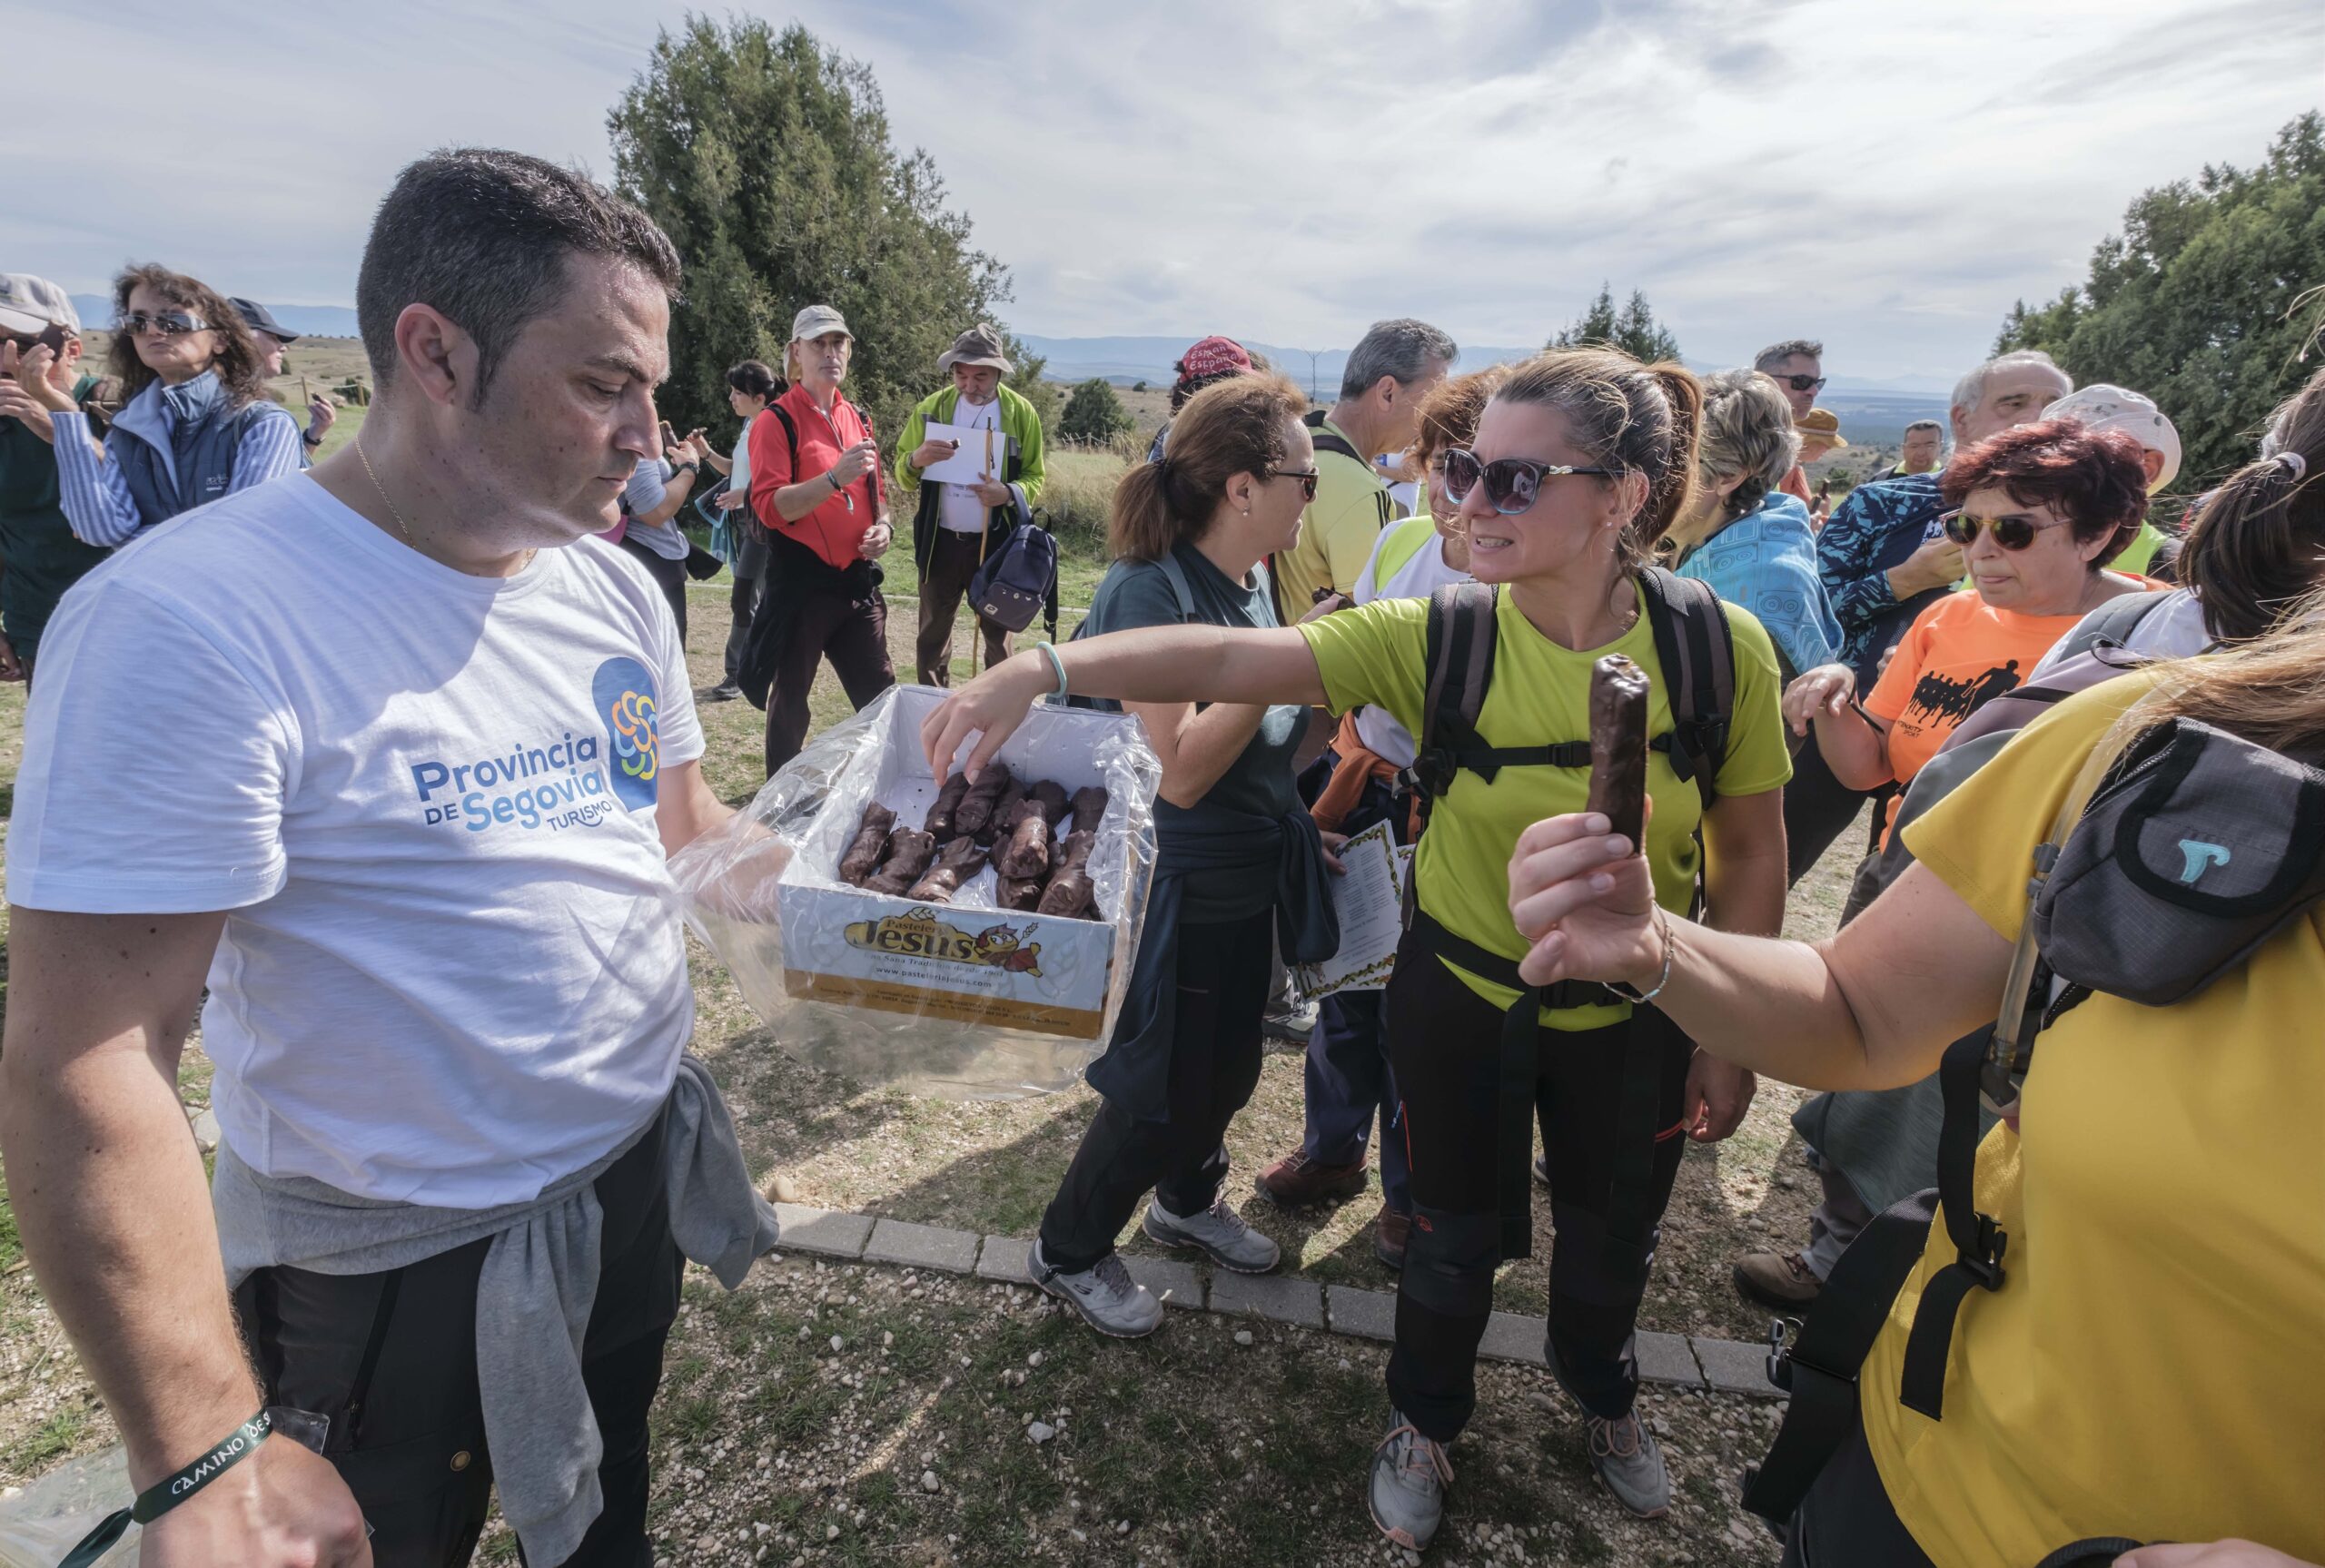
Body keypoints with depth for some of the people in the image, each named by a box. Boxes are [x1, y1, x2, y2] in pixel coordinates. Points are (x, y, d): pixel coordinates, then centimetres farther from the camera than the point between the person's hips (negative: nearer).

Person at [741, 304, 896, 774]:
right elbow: (769, 506, -16)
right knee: (790, 699, 6)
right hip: (800, 581, -6)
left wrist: (882, 525, 2)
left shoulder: (856, 419, 14)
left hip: (857, 578, 6)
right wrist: (835, 477, -29)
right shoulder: (777, 421, -6)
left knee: (881, 694, 10)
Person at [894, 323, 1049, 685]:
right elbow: (901, 476, 2)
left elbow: (1034, 479, 1)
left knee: (997, 634, 12)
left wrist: (1009, 493, -22)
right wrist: (916, 460, -22)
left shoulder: (1021, 413, -3)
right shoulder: (932, 407, 0)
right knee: (933, 635, 10)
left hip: (996, 543, -1)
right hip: (940, 541, 1)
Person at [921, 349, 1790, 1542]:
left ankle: (1602, 1395, 61)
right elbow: (1232, 657, -33)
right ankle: (1425, 1419, 52)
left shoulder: (1719, 646, -18)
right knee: (1455, 1234, 18)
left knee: (1611, 1231, 25)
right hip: (1461, 995, -1)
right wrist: (1044, 666, -46)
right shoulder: (1442, 639, -21)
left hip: (1632, 1011, 2)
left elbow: (1750, 852, -7)